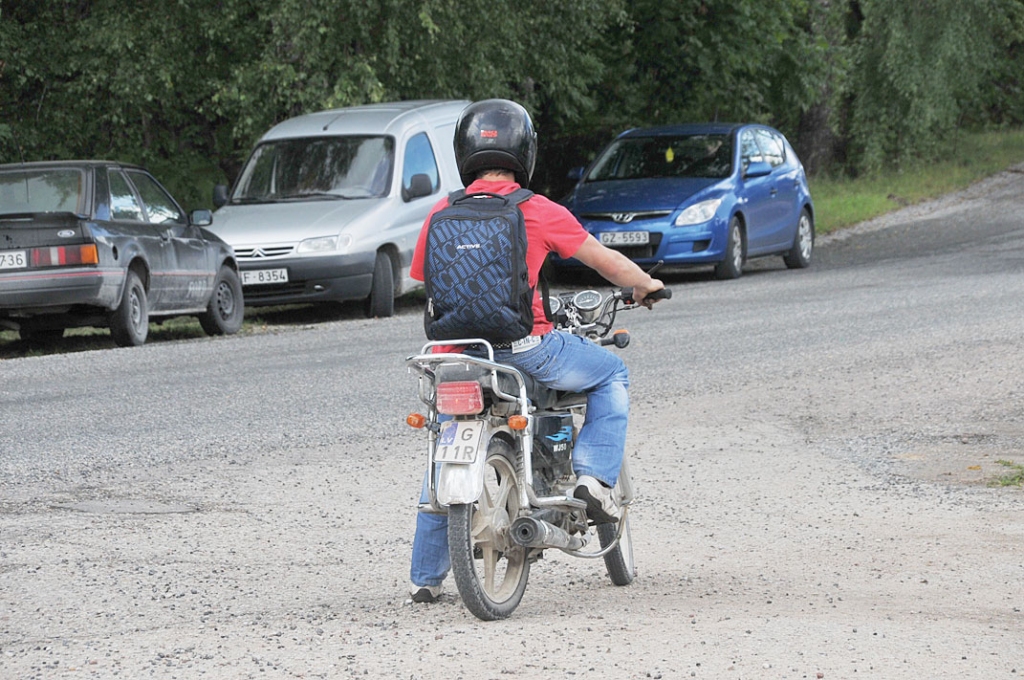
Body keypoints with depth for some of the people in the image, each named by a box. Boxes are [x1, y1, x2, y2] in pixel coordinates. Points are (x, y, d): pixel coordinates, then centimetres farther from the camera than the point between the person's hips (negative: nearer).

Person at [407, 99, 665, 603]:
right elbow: (605, 261, 5)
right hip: (526, 346, -4)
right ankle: (594, 476, 6)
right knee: (612, 374, 21)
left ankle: (425, 575, 22)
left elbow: (424, 281, 18)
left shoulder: (441, 214, 7)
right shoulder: (537, 211, -3)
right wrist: (645, 284, 24)